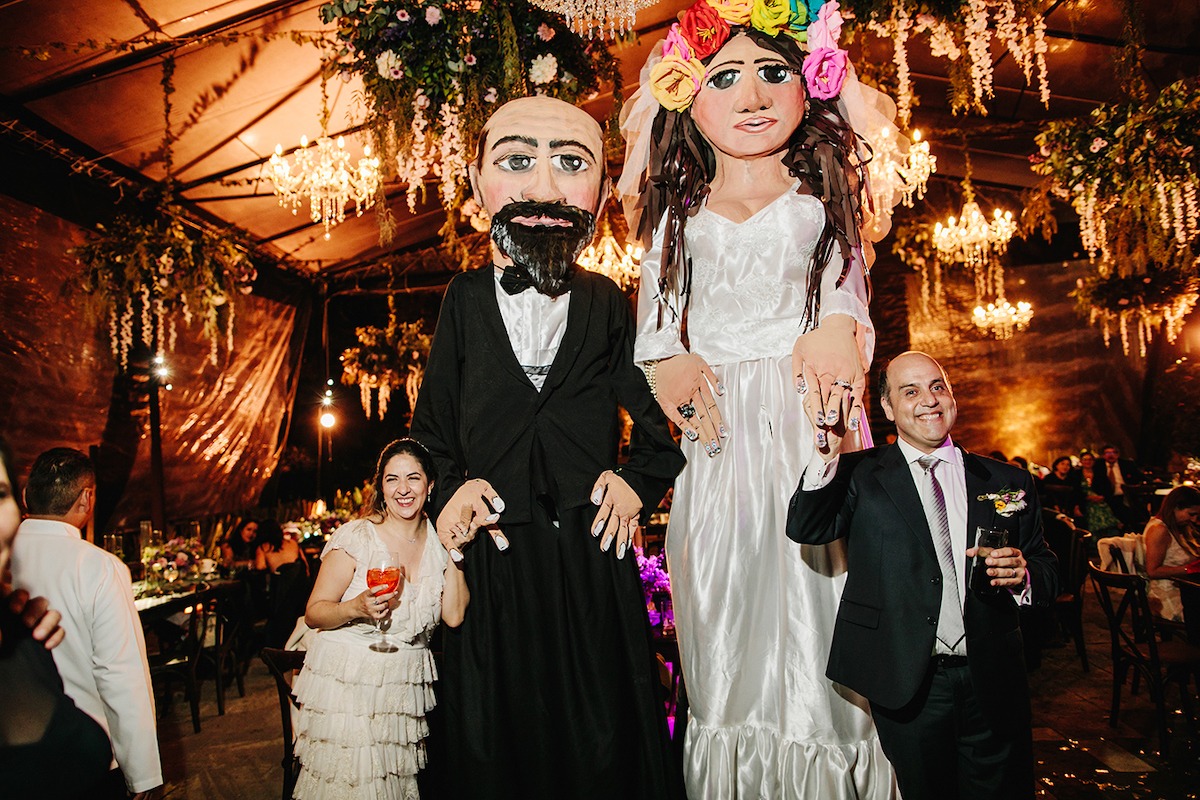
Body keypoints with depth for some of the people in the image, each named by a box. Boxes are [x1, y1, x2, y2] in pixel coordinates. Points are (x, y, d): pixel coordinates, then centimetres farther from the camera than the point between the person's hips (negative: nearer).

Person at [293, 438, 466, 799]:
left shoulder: (438, 539, 1)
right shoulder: (356, 536, -12)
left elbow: (454, 616, -6)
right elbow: (314, 613, -9)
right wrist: (357, 607, -28)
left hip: (406, 684, 4)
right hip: (347, 679, -4)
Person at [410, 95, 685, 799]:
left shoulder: (609, 303, -2)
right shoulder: (466, 297, 0)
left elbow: (659, 421, 8)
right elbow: (431, 424, 9)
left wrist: (639, 481, -7)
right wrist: (447, 489, -6)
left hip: (592, 554, 0)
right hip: (494, 555, 1)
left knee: (603, 739, 14)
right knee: (496, 740, 17)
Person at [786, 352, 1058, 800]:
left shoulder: (1007, 482, 7)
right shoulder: (862, 476, 0)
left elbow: (1047, 570, 10)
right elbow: (806, 529, -15)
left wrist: (1023, 575, -13)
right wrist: (828, 453, -29)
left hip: (992, 685, 3)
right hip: (906, 685, -2)